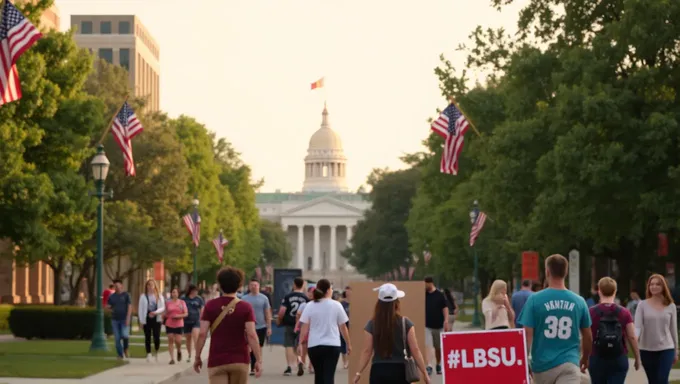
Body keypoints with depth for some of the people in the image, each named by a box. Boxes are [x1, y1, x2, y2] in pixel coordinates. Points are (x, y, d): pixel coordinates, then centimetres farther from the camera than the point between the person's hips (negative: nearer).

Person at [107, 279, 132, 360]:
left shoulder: (126, 295, 2)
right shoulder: (111, 296, 11)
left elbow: (130, 307, -3)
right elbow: (108, 306, 18)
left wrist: (128, 318, -13)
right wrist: (109, 307, -8)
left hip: (124, 319, -4)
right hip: (115, 320, 4)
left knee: (125, 335, -20)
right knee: (117, 338, 1)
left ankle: (125, 350, 5)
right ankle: (120, 355, 9)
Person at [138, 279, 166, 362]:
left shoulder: (159, 296, 7)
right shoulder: (143, 296, 4)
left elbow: (162, 308, 1)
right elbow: (140, 309, 3)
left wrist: (155, 312, -17)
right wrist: (141, 320, -2)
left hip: (156, 319, 0)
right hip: (146, 319, 0)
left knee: (157, 337, -8)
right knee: (148, 337, 2)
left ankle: (156, 352, 14)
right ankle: (148, 354, 9)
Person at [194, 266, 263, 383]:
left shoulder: (210, 306, -2)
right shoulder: (246, 308, -4)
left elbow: (202, 334, -5)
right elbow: (251, 335, -11)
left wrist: (197, 357, 4)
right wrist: (259, 360, -10)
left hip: (217, 361, -1)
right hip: (239, 361, 1)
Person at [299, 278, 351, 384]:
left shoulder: (310, 306, 0)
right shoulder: (336, 305, -1)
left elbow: (304, 329, -2)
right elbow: (343, 327, 5)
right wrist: (348, 344, 15)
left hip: (314, 346, 2)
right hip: (332, 345, -2)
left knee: (319, 375, 16)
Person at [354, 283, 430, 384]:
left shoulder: (372, 324, 0)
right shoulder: (405, 323, -3)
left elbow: (367, 351, -3)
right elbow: (415, 350, -4)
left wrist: (359, 372, 2)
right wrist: (424, 372, 2)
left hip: (379, 371, 1)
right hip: (399, 371, -1)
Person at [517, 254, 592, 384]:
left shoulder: (535, 299, -4)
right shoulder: (579, 301, 2)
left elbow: (527, 334, -6)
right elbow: (588, 336, 12)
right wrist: (585, 358, 30)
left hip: (542, 364, 0)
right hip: (569, 364, 0)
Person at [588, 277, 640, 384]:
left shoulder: (591, 312, -5)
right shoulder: (624, 313, -2)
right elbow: (632, 338, -1)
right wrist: (637, 358, 10)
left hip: (597, 359, 0)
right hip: (619, 359, 0)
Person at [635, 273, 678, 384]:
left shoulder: (670, 306, 2)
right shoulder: (642, 305, -2)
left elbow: (673, 329, 8)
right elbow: (637, 326, -10)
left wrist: (675, 351, 11)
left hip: (666, 349, -1)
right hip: (646, 350, 1)